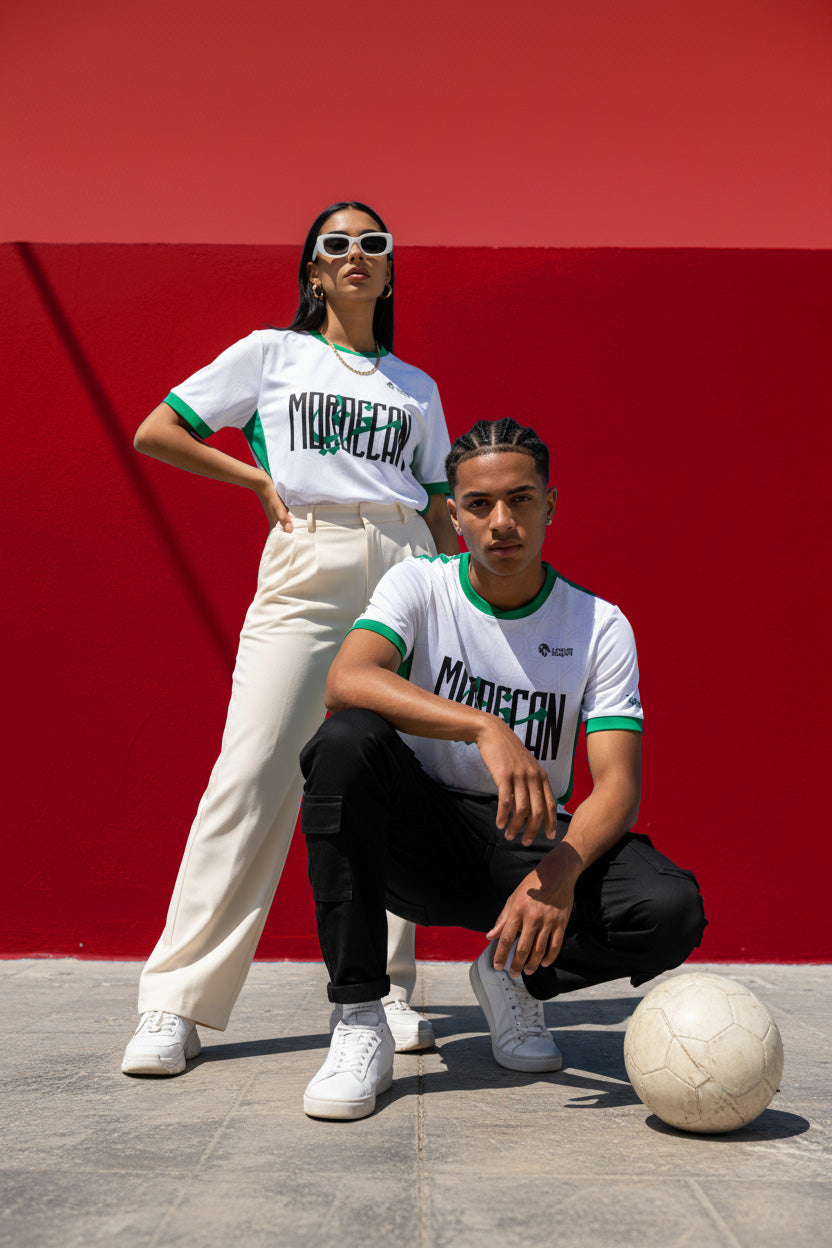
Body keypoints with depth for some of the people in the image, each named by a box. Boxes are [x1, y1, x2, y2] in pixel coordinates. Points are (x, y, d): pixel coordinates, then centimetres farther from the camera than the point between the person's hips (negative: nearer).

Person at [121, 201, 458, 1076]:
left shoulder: (417, 388, 22)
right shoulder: (272, 353, 13)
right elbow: (154, 432, 10)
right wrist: (262, 480, 5)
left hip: (405, 570, 3)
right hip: (305, 569, -3)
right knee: (254, 771, -12)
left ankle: (387, 989, 11)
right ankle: (175, 1005, -5)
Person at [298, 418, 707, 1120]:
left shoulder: (600, 626, -5)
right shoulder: (419, 586, -6)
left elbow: (618, 786, -13)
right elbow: (346, 681, -28)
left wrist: (559, 871, -35)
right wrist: (486, 728, -42)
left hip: (533, 841, 1)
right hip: (421, 839, 0)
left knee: (671, 911, -27)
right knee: (347, 740, -32)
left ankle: (514, 974, 6)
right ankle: (360, 1023, -22)